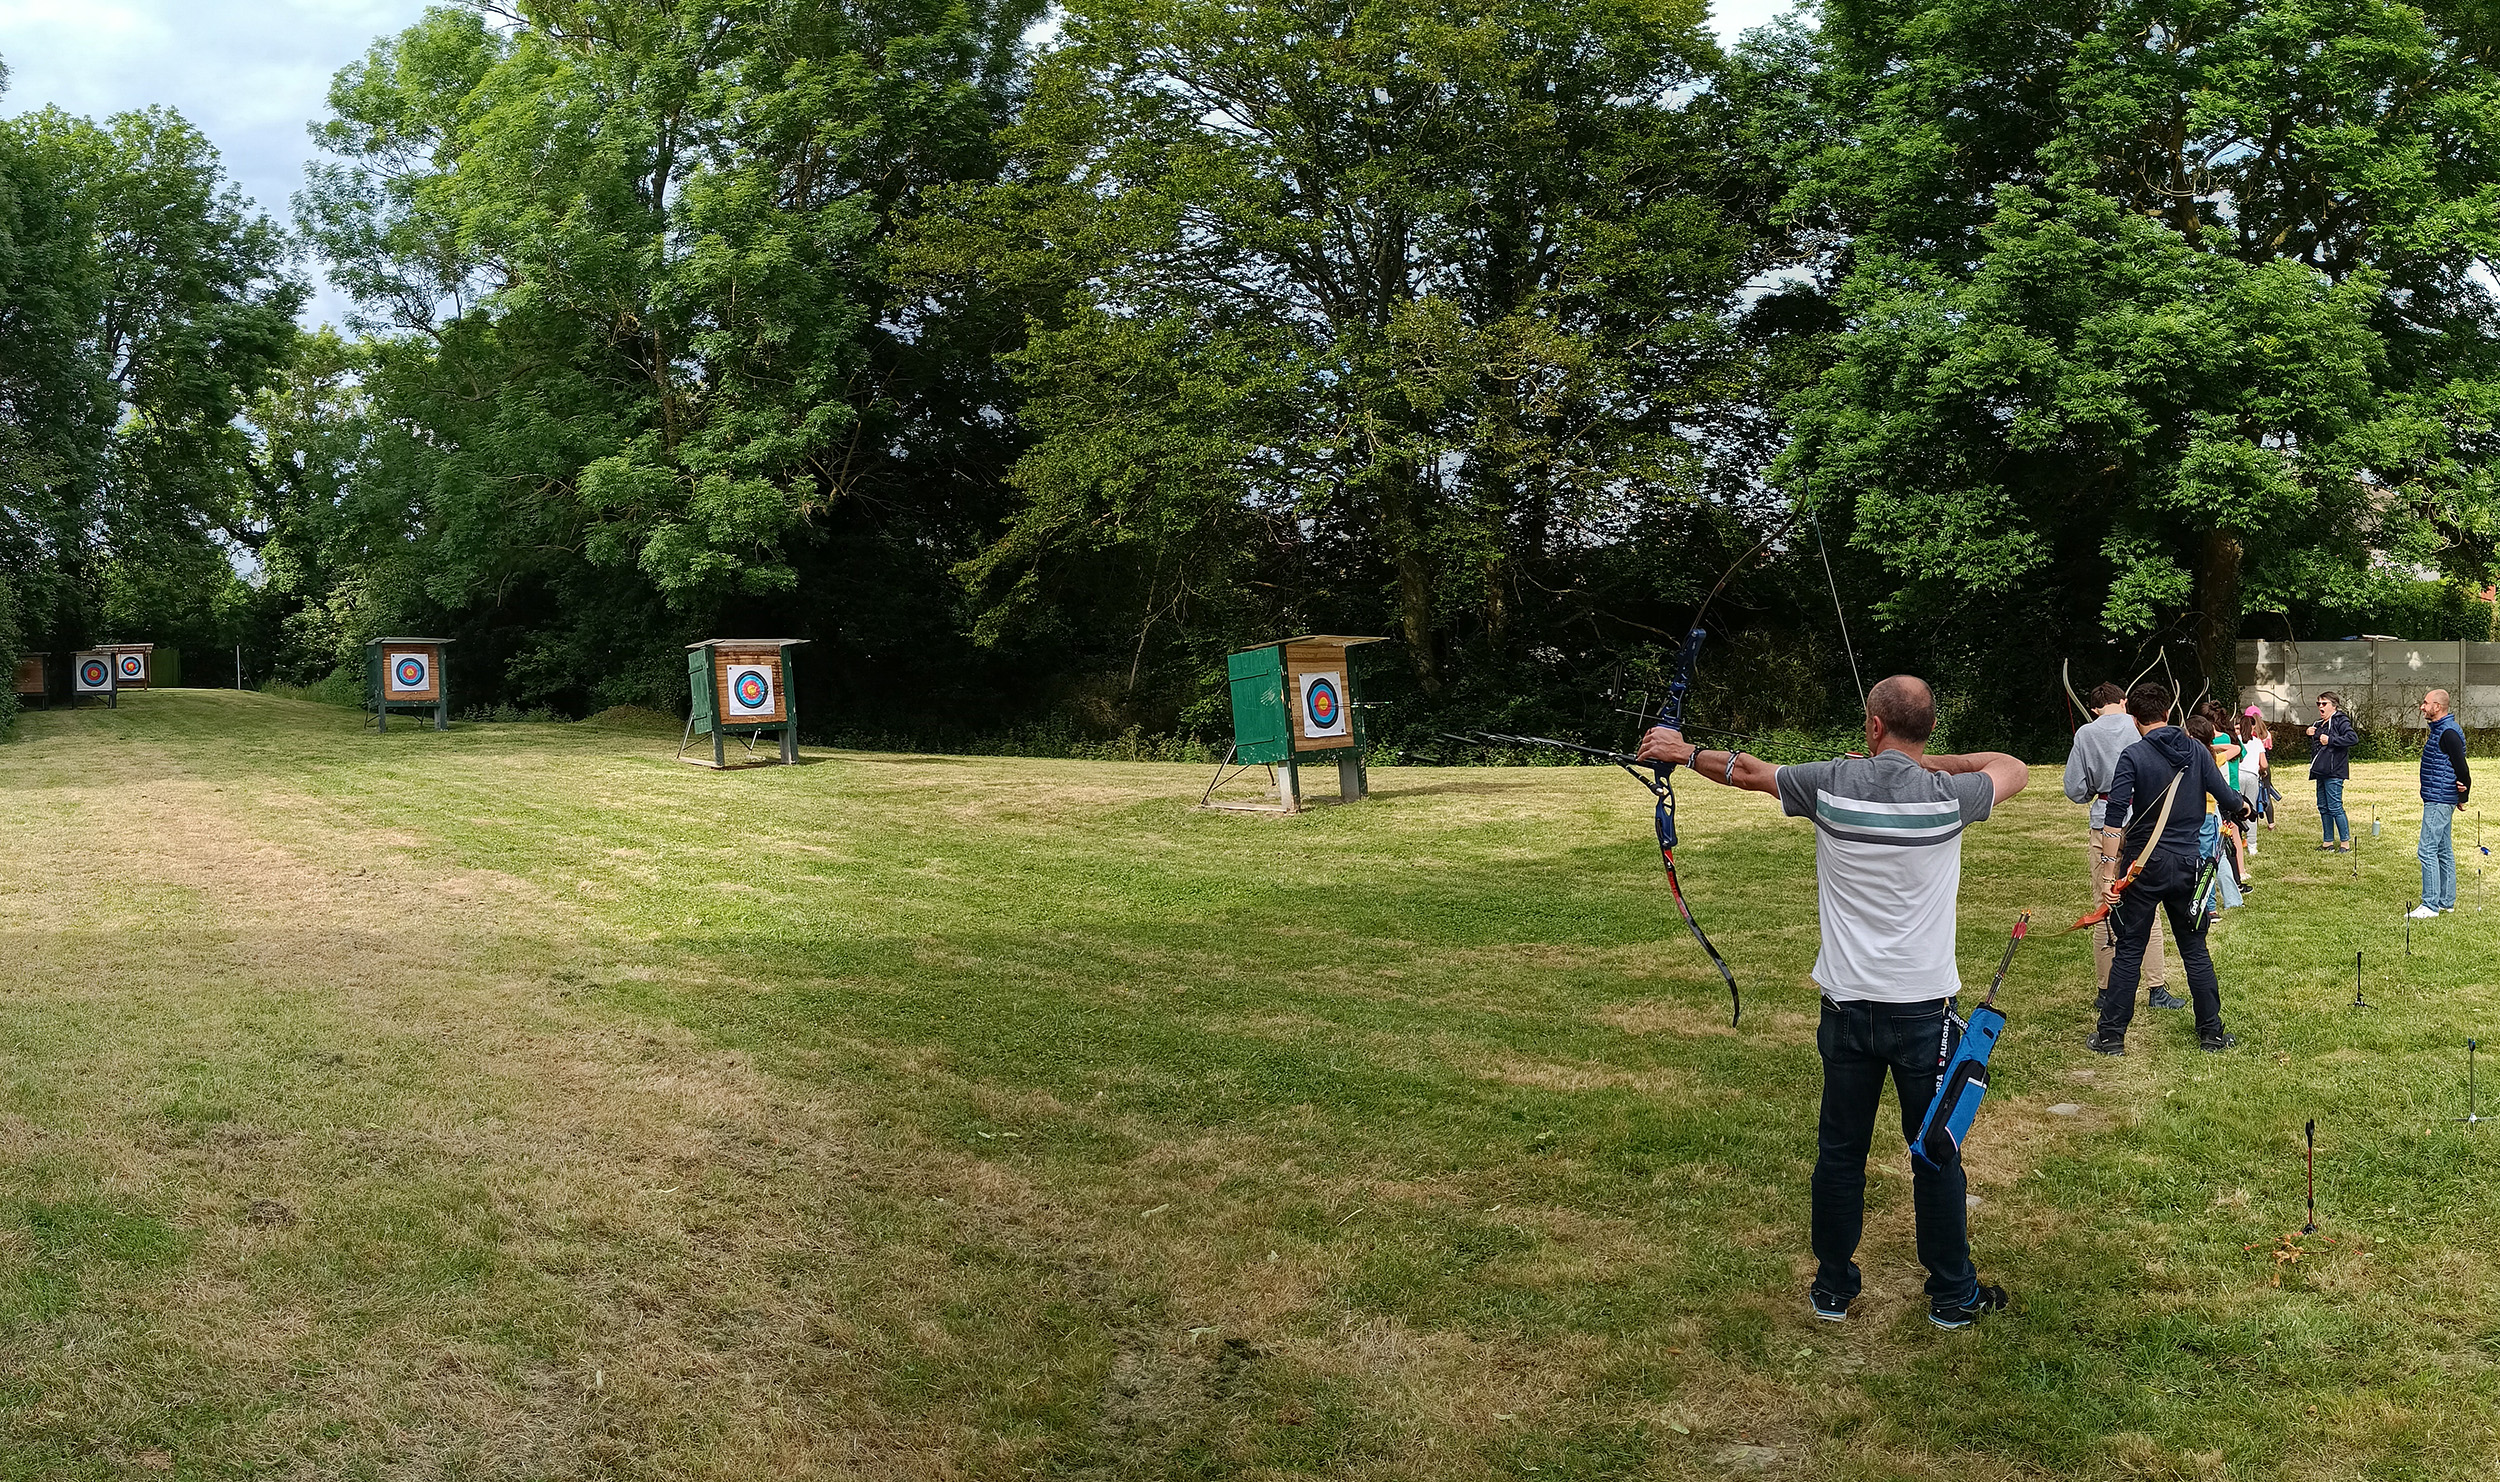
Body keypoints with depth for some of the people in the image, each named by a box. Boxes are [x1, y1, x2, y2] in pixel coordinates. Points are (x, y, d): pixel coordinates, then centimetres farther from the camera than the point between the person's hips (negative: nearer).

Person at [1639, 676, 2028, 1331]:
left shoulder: (1831, 783, -8)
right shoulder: (1947, 795, -10)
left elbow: (1747, 770, 8)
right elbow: (2015, 769, 12)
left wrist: (1683, 752, 24)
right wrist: (1931, 762, 11)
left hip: (1848, 1006, 1)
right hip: (1923, 1007, -1)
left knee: (1841, 1150, 13)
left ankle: (1833, 1288, 25)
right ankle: (1953, 1295, 22)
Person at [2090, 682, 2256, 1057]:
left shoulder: (2133, 756, -11)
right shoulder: (2196, 751, 0)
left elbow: (2115, 814, -18)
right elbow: (2226, 797, 1)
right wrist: (2243, 807, 26)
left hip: (2144, 864, -3)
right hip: (2187, 864, 3)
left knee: (2129, 951, 3)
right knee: (2195, 949, 14)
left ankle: (2111, 1035, 7)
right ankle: (2212, 1032, 20)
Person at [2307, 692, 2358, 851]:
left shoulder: (2340, 721, -8)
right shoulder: (2320, 724, 20)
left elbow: (2353, 738, -22)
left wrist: (2330, 740, -20)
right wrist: (2311, 736, 12)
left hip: (2333, 772, -9)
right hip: (2321, 772, 9)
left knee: (2335, 807, -9)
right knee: (2323, 807, 11)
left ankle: (2345, 842, -1)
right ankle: (2328, 841, 18)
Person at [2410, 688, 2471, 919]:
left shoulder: (2448, 732, -18)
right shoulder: (2440, 729, 14)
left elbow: (2462, 768, -19)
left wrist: (2463, 797, -8)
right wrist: (2460, 795, 7)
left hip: (2439, 801, -11)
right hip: (2439, 800, 11)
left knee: (2428, 850, -10)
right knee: (2444, 851, 14)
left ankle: (2430, 905, -9)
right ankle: (2447, 902, 21)